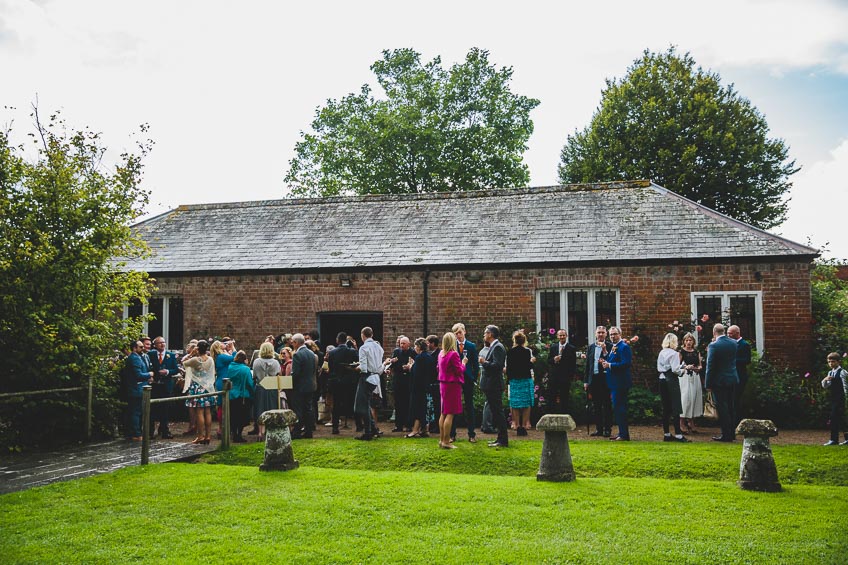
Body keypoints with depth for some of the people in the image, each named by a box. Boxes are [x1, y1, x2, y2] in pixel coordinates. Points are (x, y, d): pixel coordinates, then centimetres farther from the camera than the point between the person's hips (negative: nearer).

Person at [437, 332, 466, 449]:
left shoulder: (441, 354, 7)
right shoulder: (454, 354, -17)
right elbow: (459, 371, -16)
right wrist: (463, 363, 3)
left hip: (443, 385, 8)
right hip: (453, 385, -8)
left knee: (443, 413, 15)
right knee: (450, 414, -5)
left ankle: (442, 439, 20)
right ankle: (446, 442, -5)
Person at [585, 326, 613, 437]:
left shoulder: (610, 346, -1)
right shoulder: (591, 347, 13)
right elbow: (587, 365, 14)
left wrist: (604, 350, -19)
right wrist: (586, 381, 11)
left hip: (605, 379, -5)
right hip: (593, 379, 5)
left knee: (607, 405, 0)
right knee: (596, 406, 9)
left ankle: (607, 429, 5)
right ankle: (598, 429, 15)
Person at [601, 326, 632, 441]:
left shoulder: (624, 347, -13)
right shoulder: (613, 347, 17)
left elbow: (626, 363, -23)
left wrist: (610, 365, -20)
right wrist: (605, 362, 4)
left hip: (620, 383, -10)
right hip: (614, 383, 10)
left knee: (620, 408, -8)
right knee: (617, 408, 14)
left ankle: (624, 435, -4)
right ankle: (621, 433, 22)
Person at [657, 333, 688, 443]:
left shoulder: (661, 353, 8)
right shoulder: (674, 353, -11)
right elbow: (675, 369, -17)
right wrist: (682, 370, 2)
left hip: (662, 380, 7)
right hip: (672, 380, -7)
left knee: (666, 408, 11)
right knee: (675, 408, -3)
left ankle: (666, 434, 13)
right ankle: (678, 434, -5)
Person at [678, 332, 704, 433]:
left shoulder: (696, 352, 13)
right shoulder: (681, 352, -1)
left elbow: (700, 365, 17)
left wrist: (698, 368, -5)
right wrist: (686, 367, -19)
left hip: (695, 377, 5)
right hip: (685, 377, -5)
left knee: (694, 397, 4)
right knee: (685, 397, -10)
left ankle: (691, 422, 12)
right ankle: (682, 422, -5)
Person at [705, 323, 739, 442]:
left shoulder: (714, 346, -16)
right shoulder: (733, 343, 2)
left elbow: (710, 366, -15)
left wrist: (708, 384, -9)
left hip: (720, 381, -6)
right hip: (733, 379, 6)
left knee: (722, 409, 0)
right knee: (731, 407, 15)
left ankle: (726, 435, 2)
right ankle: (732, 433, 23)